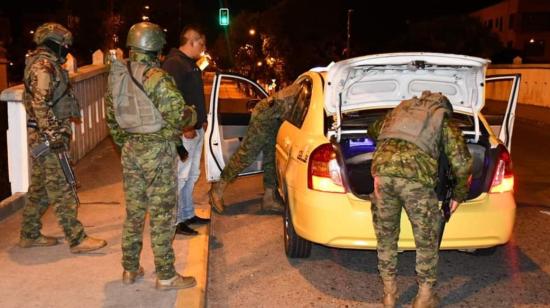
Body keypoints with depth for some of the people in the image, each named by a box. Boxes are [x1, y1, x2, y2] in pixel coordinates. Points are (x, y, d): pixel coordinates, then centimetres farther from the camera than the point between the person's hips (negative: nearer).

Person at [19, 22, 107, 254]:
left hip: (41, 137, 10)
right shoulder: (44, 65, -14)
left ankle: (29, 235, 25)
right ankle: (77, 240, -3)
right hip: (47, 138, -10)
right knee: (62, 190, -7)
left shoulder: (44, 64, 17)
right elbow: (40, 105, -22)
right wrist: (54, 136, -23)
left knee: (39, 188, 16)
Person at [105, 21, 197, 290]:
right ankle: (166, 276, 10)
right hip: (158, 153, -7)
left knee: (133, 212, 16)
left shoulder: (117, 75, 6)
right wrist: (192, 115, 1)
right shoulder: (157, 78, -18)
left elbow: (111, 116, 14)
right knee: (162, 216, 2)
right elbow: (178, 116, -21)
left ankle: (130, 270, 26)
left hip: (130, 152, 7)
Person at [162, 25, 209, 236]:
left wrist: (202, 120, 18)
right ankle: (175, 221, 2)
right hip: (184, 131, -10)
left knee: (192, 175, 16)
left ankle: (188, 214, 26)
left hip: (196, 129, 10)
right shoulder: (173, 64, -14)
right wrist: (185, 127, -22)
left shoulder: (190, 64, 18)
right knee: (180, 176, -6)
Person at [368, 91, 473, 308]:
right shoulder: (446, 122, 22)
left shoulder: (402, 108, 32)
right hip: (416, 177, -3)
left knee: (386, 235, 20)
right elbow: (462, 162, 13)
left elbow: (373, 130, 45)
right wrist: (459, 195, 27)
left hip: (382, 171, 3)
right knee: (426, 239, 17)